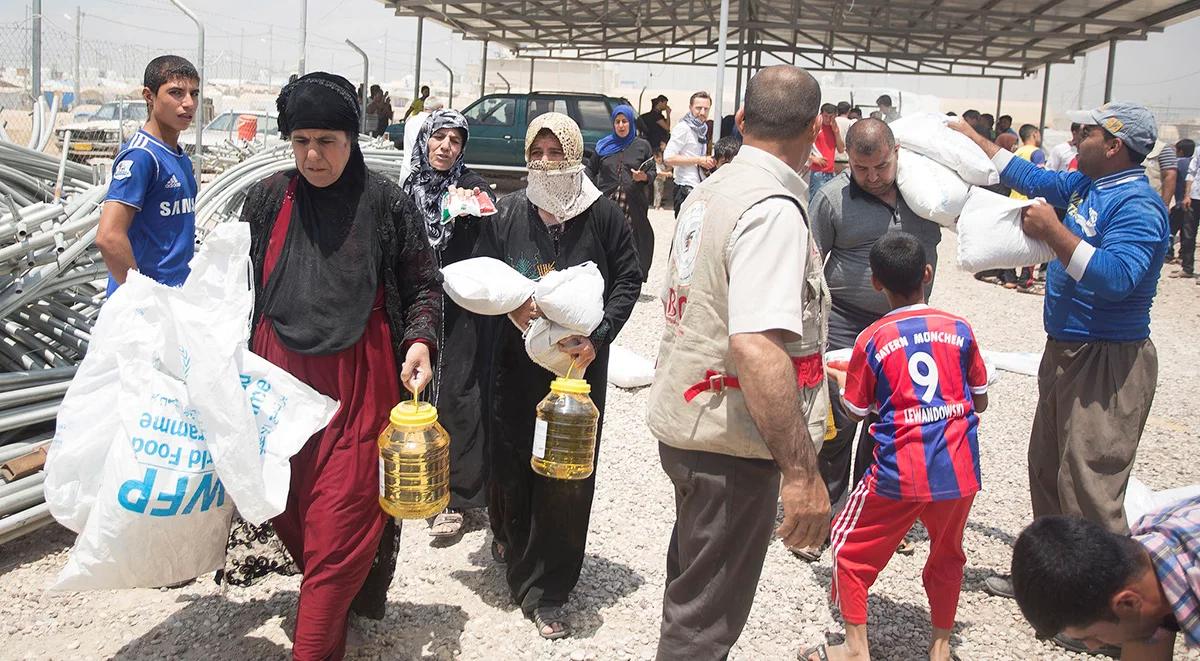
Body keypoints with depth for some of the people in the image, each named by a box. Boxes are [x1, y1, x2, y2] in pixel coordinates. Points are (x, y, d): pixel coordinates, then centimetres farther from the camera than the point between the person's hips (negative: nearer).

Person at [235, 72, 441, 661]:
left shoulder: (386, 202, -2)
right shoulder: (269, 199, 5)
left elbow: (423, 287, 4)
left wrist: (420, 340, -12)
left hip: (357, 382, -3)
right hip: (280, 374, 4)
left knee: (341, 519, -3)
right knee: (289, 506, 12)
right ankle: (351, 593, 37)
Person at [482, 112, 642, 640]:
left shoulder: (604, 214, -3)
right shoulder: (507, 213, 3)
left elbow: (629, 279, 0)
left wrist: (597, 340, -11)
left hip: (580, 360, -1)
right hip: (516, 357, 2)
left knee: (568, 475, -1)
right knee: (511, 458, 9)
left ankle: (546, 591, 12)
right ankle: (510, 536, 43)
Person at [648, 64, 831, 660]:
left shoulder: (709, 189, 7)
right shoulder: (774, 208, -21)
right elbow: (757, 347, -32)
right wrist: (801, 471, -29)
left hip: (681, 422, 9)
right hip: (731, 443, -9)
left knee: (692, 580, 26)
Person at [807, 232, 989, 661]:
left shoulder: (871, 340, -5)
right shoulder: (960, 329, 2)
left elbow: (855, 411, 4)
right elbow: (980, 401, 11)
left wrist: (840, 379, 22)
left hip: (900, 472, -3)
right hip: (959, 469, 4)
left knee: (850, 547, 14)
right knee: (947, 554, 24)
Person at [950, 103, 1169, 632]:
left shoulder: (1137, 205, -18)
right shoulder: (1086, 185, 9)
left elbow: (1117, 276, -32)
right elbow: (1030, 178, 24)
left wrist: (1053, 232, -27)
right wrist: (973, 138, 25)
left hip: (1108, 362, -10)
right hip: (1065, 351, 10)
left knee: (1089, 487, -8)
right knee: (1047, 471, 18)